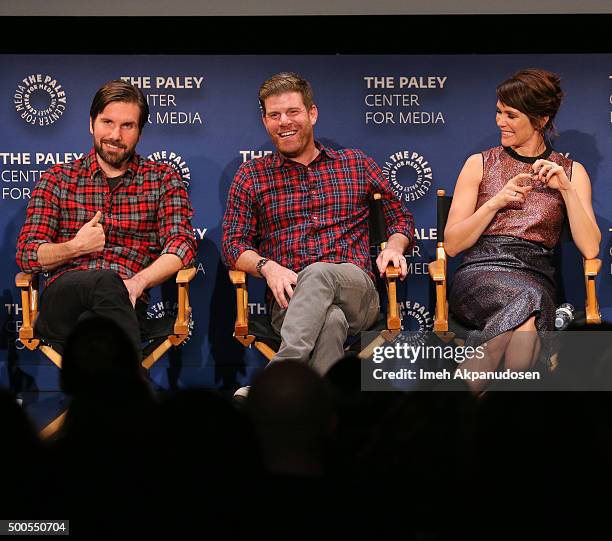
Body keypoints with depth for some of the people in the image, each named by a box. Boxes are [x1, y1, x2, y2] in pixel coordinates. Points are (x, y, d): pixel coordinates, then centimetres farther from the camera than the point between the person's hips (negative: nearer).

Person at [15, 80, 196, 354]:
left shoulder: (162, 179, 19)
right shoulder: (57, 179, 20)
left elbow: (181, 244, 3)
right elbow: (27, 254, 13)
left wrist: (137, 282, -16)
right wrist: (74, 248, -8)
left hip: (127, 300, 0)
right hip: (62, 296, 0)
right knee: (107, 281, -38)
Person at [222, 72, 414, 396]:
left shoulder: (357, 165, 21)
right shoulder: (251, 176, 19)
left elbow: (400, 217, 27)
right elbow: (233, 243, 12)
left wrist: (394, 246, 2)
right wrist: (267, 266, -9)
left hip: (356, 293, 0)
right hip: (289, 300, 0)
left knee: (319, 273, -38)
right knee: (329, 321, -39)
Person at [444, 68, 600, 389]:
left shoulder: (571, 172, 17)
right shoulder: (480, 164, 16)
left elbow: (590, 248, 4)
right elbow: (451, 244, 10)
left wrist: (566, 189, -4)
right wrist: (496, 202, -2)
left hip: (535, 275, 1)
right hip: (478, 275, -1)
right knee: (528, 299, -39)